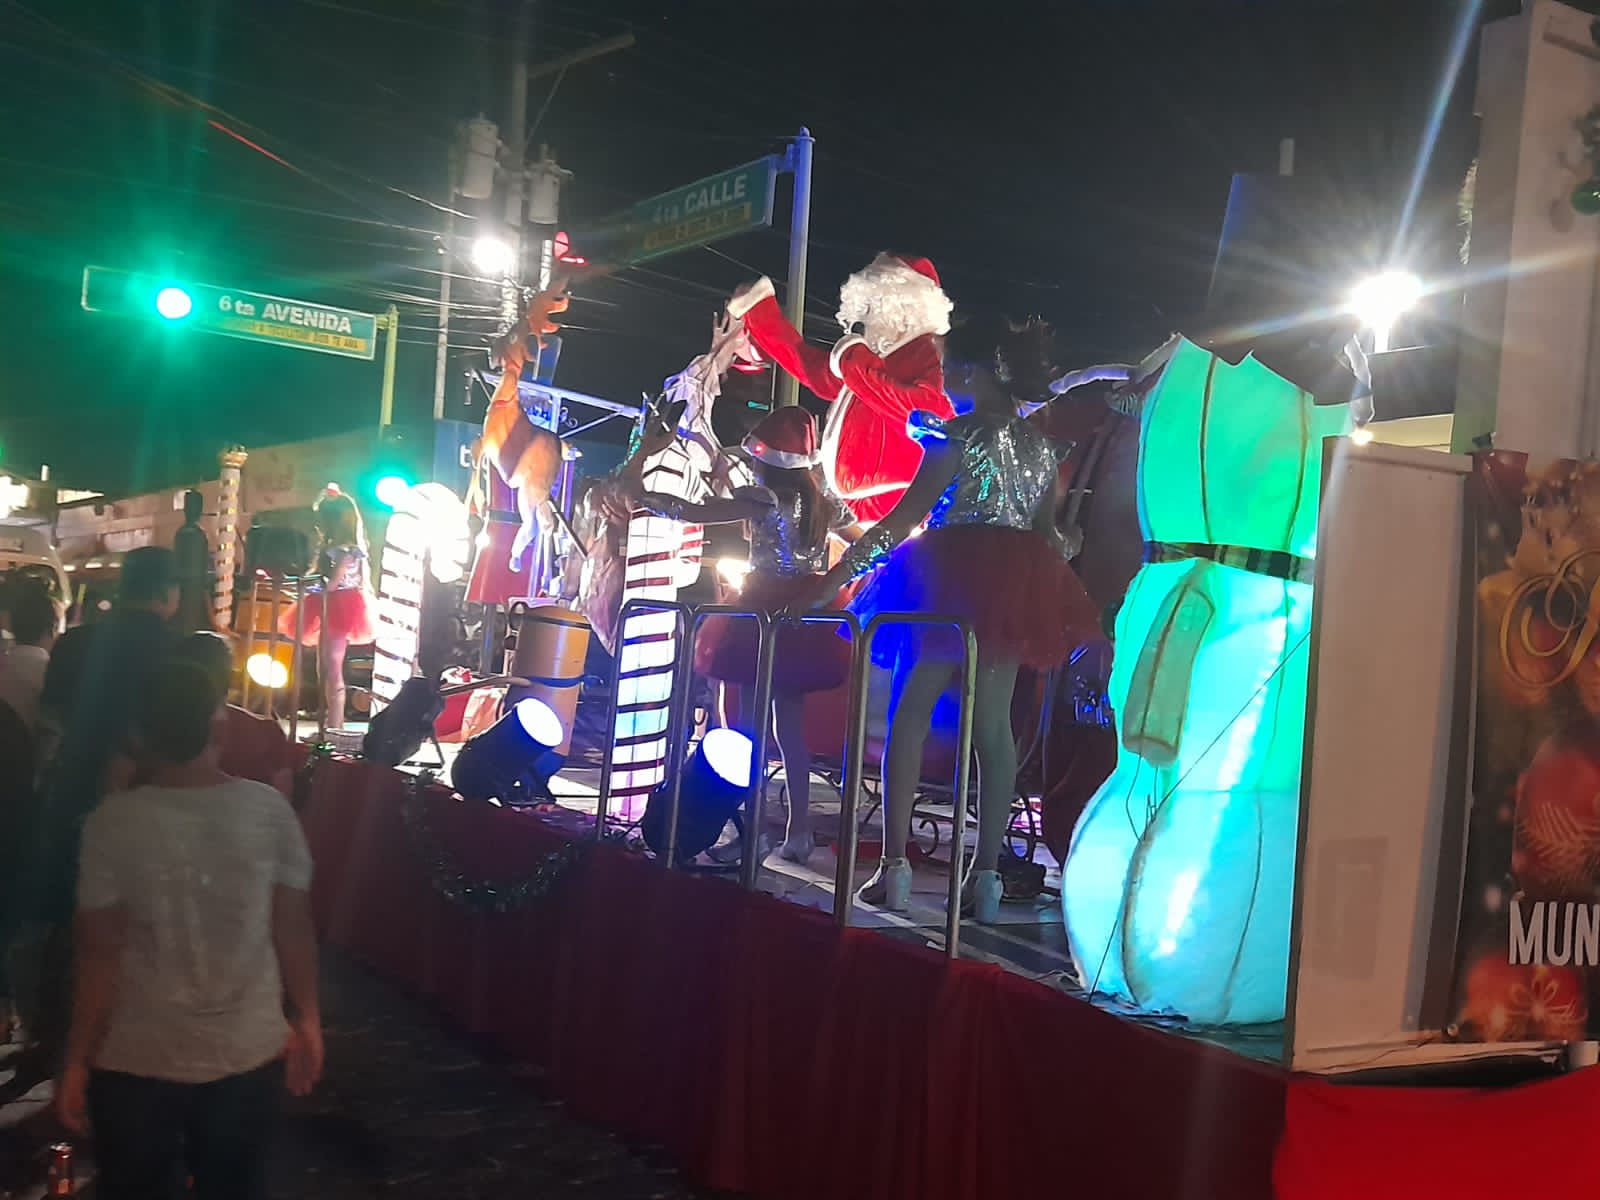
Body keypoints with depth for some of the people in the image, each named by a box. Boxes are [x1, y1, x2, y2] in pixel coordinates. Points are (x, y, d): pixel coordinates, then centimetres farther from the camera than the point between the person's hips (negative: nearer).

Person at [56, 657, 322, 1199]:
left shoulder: (114, 821, -14)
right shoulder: (270, 810, -9)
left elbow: (100, 955, -12)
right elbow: (295, 928, -4)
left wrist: (77, 1061, -2)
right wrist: (307, 1021, 9)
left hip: (136, 1062, -1)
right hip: (249, 1054, 1)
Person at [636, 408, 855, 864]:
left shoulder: (764, 498, -9)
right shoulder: (824, 504, 9)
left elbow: (691, 512, -15)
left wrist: (638, 496, -9)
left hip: (764, 614, -6)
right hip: (807, 619, 6)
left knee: (751, 722, 1)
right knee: (790, 723, 11)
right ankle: (798, 829, 12)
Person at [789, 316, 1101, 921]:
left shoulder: (960, 434, -8)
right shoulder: (1042, 445, 12)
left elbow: (906, 515, -13)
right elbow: (1047, 530, 13)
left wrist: (840, 572, -13)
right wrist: (1033, 592, 23)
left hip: (952, 576, -6)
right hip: (1017, 586, 6)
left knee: (910, 713, 2)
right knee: (993, 725, 6)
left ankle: (894, 865, -3)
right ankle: (986, 875, 5)